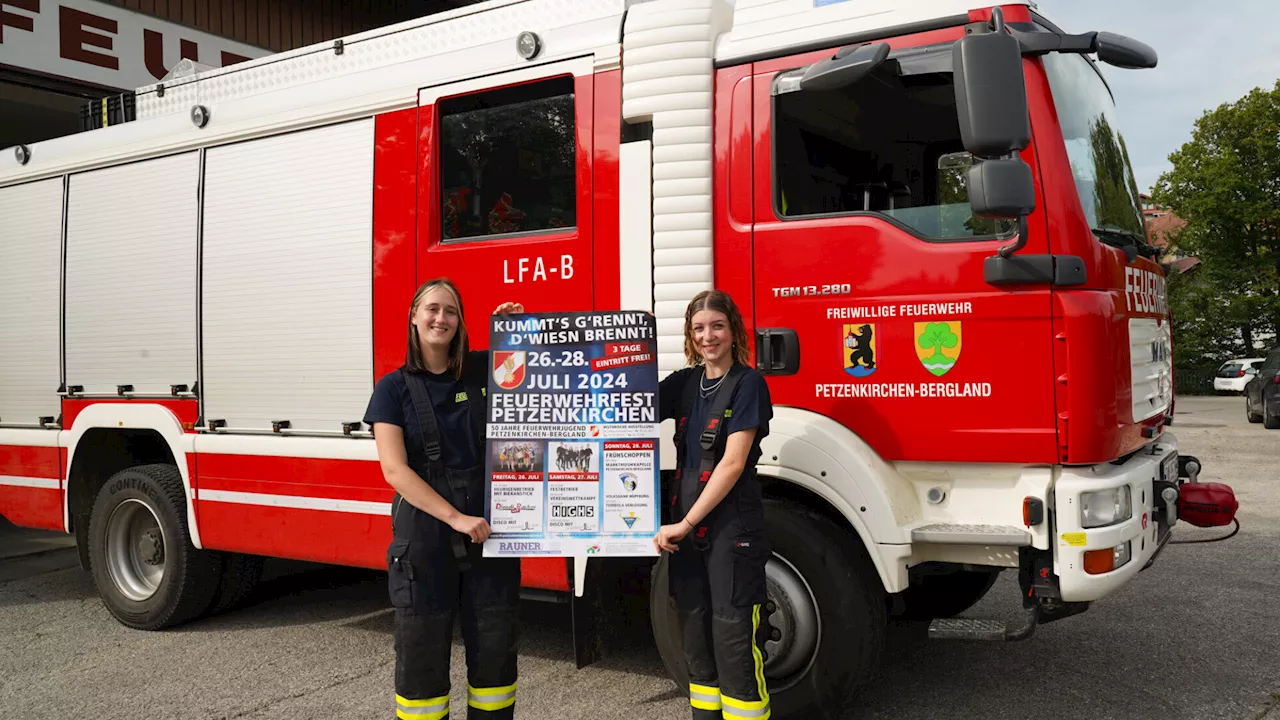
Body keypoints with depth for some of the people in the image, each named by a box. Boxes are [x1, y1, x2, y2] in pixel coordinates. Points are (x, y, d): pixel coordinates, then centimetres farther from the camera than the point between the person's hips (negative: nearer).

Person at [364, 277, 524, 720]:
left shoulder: (484, 371, 5)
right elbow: (395, 469, -10)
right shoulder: (394, 387, 0)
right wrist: (455, 518, -17)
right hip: (424, 532, -2)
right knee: (422, 654, 5)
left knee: (494, 649, 8)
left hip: (488, 528, 2)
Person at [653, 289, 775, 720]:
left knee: (733, 633, -3)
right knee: (696, 630, 13)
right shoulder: (685, 382, 10)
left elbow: (733, 462, -15)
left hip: (732, 525, -6)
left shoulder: (748, 383, -8)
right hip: (687, 524, 6)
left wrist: (686, 523, -17)